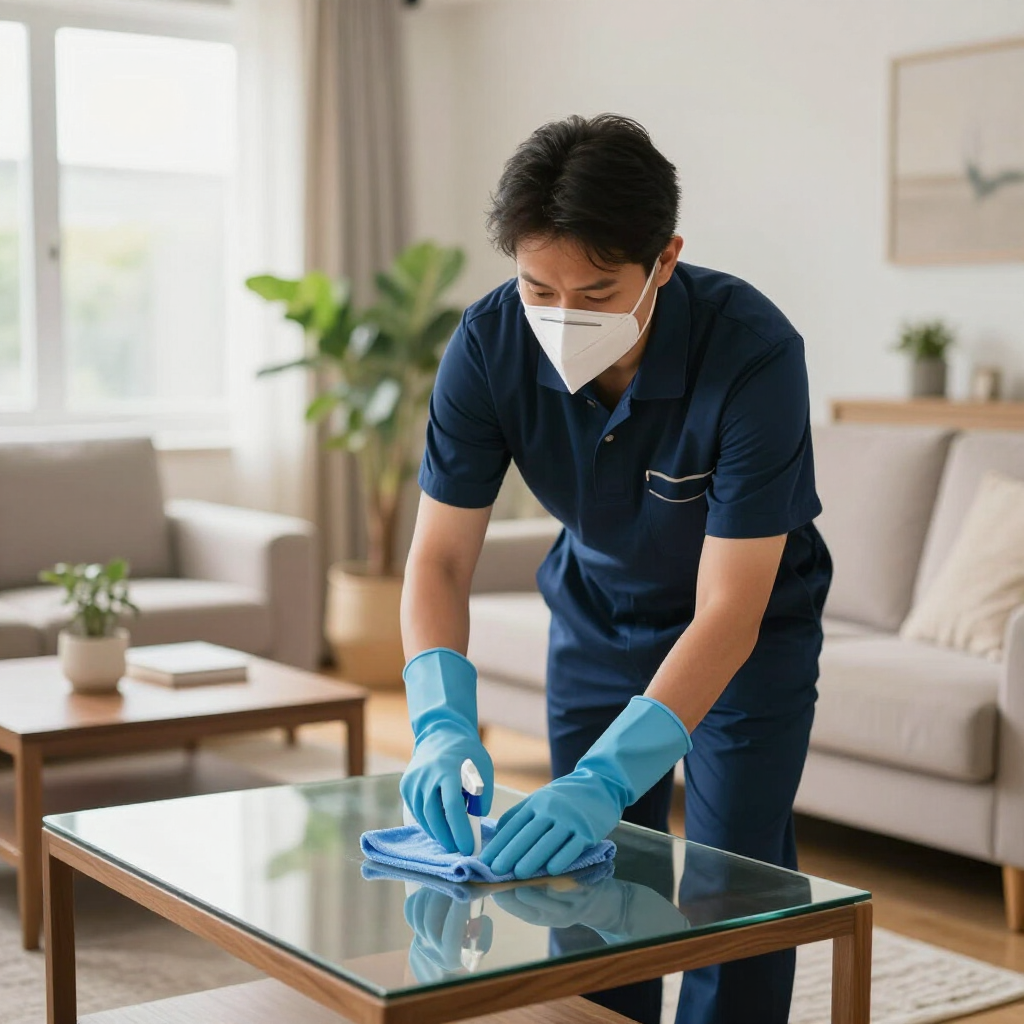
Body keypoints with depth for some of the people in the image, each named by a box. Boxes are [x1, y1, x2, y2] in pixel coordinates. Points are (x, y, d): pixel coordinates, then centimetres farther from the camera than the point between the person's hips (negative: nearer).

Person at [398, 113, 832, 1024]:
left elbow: (726, 614, -35)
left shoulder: (754, 352, -35)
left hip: (750, 632, -3)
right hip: (599, 615, 3)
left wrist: (608, 778, -44)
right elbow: (441, 556, -20)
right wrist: (443, 723, -36)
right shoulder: (490, 343, -24)